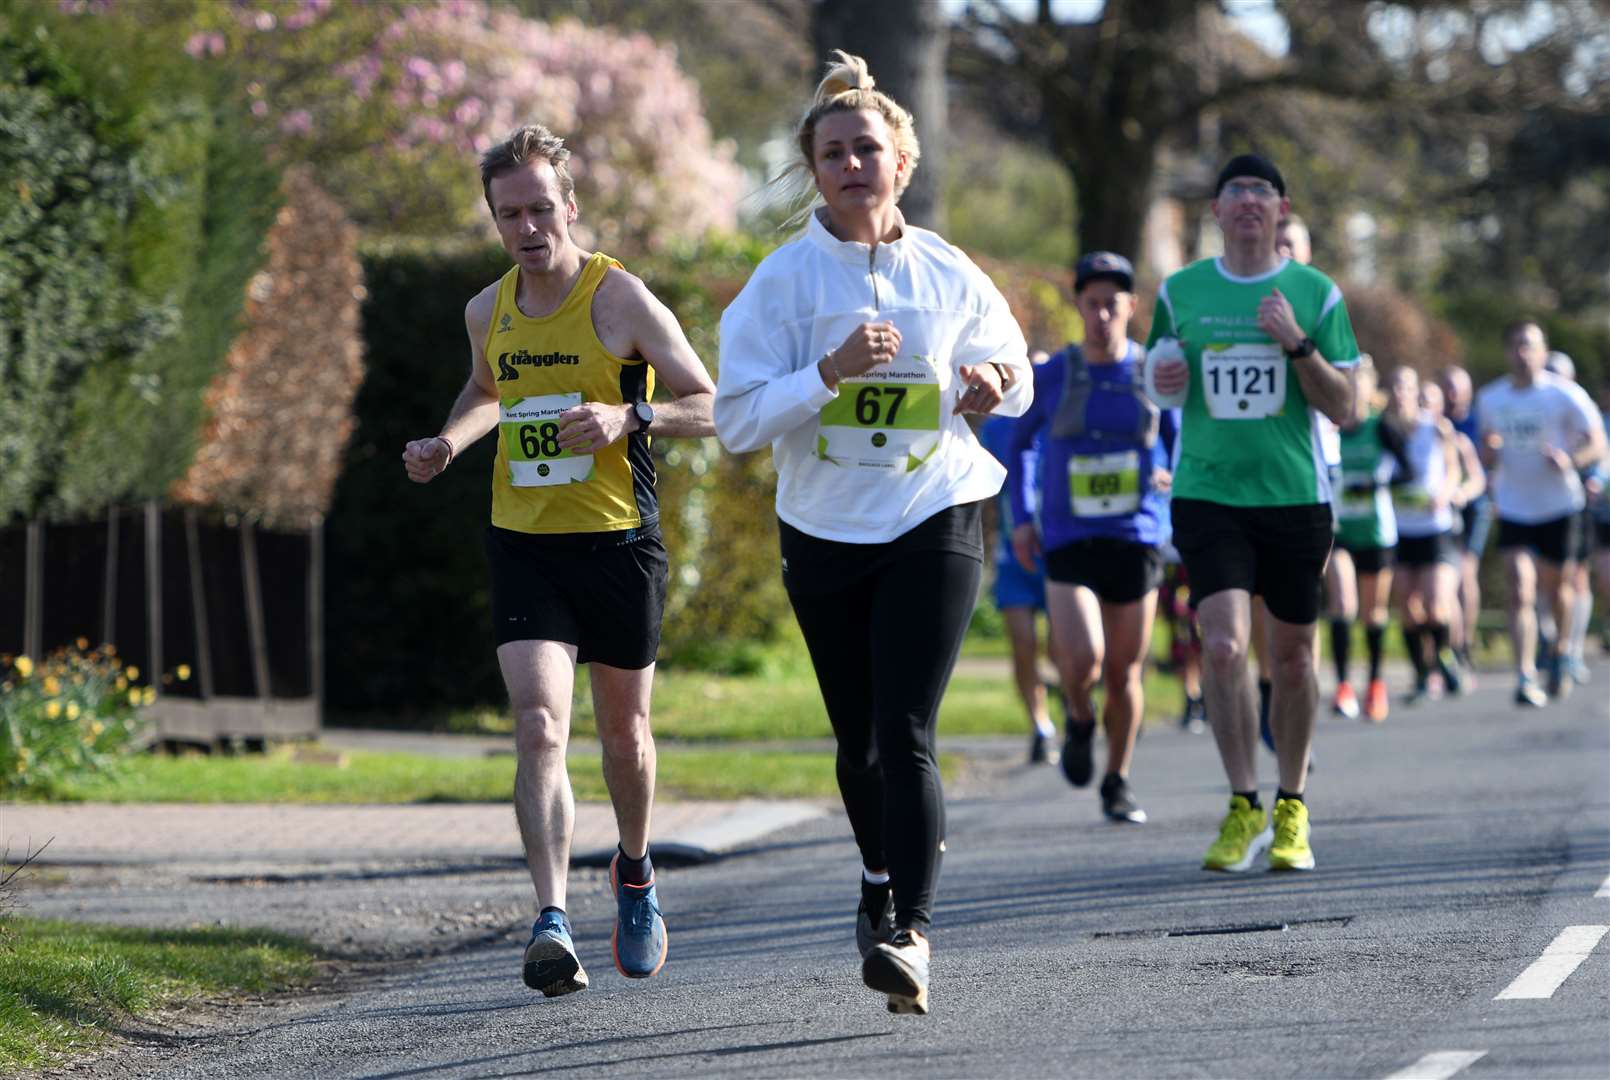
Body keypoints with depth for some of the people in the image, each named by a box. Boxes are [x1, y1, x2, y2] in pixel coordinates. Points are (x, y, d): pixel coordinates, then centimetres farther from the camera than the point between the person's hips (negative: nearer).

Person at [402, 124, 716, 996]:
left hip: (618, 540, -2)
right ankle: (551, 922, -23)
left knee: (623, 729, 13)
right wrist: (449, 442, 8)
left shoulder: (621, 300, -9)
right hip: (523, 541, 2)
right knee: (538, 728, -15)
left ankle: (635, 875, 41)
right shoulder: (489, 311, 5)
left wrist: (629, 415, -24)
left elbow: (712, 406, -6)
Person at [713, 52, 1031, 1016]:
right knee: (859, 740, 13)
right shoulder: (786, 278, -4)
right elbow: (737, 420, -10)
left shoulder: (948, 275, 1)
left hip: (935, 521, -1)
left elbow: (1014, 373, 16)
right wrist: (830, 371, -23)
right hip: (826, 531, 1)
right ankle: (882, 881, 40)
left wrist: (991, 385, -8)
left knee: (906, 733, -15)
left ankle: (911, 930, -21)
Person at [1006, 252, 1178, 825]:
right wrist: (1020, 518, 7)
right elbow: (1016, 443, 15)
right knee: (1082, 660, -20)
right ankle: (1079, 720, 14)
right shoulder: (1051, 377, 0)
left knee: (1124, 674, 5)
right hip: (1068, 540, -1)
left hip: (1136, 540, 1)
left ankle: (1117, 783, 23)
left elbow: (1180, 441, 16)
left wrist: (1171, 477, -5)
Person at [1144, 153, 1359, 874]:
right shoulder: (1180, 292, 6)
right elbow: (1157, 382, 19)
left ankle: (1291, 813, 22)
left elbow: (1343, 407, 0)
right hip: (1207, 492, 0)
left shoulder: (1315, 294, 2)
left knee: (1291, 656, 7)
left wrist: (1297, 345, -14)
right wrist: (1159, 381, -5)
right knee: (1223, 645, -16)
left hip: (1295, 496, 0)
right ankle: (1243, 809, -6)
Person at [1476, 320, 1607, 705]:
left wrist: (1570, 460, -28)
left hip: (1559, 505, -2)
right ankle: (1525, 679, -17)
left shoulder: (1565, 395, -8)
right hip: (1513, 508, 2)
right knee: (1520, 592, -12)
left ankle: (1559, 650, 40)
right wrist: (1489, 454, -8)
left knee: (1556, 587, 10)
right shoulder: (1490, 399, 4)